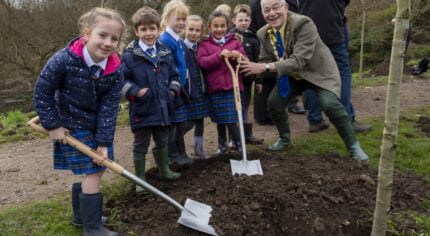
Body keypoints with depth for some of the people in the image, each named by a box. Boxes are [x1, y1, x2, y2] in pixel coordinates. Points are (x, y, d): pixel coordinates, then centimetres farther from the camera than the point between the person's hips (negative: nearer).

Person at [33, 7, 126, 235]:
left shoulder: (115, 70, -15)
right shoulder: (64, 60, -25)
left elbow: (109, 108, -13)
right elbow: (42, 92, -14)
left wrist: (104, 142, -17)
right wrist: (53, 125, -12)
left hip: (98, 125, 5)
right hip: (73, 125, -5)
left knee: (95, 170, 13)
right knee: (93, 172, -6)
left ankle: (81, 214, 35)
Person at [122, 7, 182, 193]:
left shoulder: (165, 54, 5)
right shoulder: (130, 55, -12)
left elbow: (173, 75, 17)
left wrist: (173, 90, 2)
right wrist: (136, 92, -20)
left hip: (163, 108, 5)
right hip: (142, 109, -5)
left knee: (162, 142, 22)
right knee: (141, 146, 8)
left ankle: (164, 170, 41)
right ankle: (140, 178, 20)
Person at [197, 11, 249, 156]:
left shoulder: (235, 41, 8)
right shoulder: (205, 44, 5)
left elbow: (245, 61, 5)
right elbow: (202, 62, -9)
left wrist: (238, 57, -17)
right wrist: (219, 55, -20)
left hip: (233, 86, 0)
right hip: (215, 88, 1)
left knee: (231, 120, -4)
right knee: (220, 120, 11)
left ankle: (238, 144, 15)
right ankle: (222, 144, 29)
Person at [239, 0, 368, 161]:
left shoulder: (303, 24, -31)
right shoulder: (263, 34, -10)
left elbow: (299, 61, -39)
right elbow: (266, 63, -2)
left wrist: (266, 67, -46)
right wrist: (255, 68, -26)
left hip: (318, 71, -6)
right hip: (291, 75, 6)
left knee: (330, 104, -25)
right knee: (273, 103, -4)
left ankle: (353, 145, -3)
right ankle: (284, 139, 24)